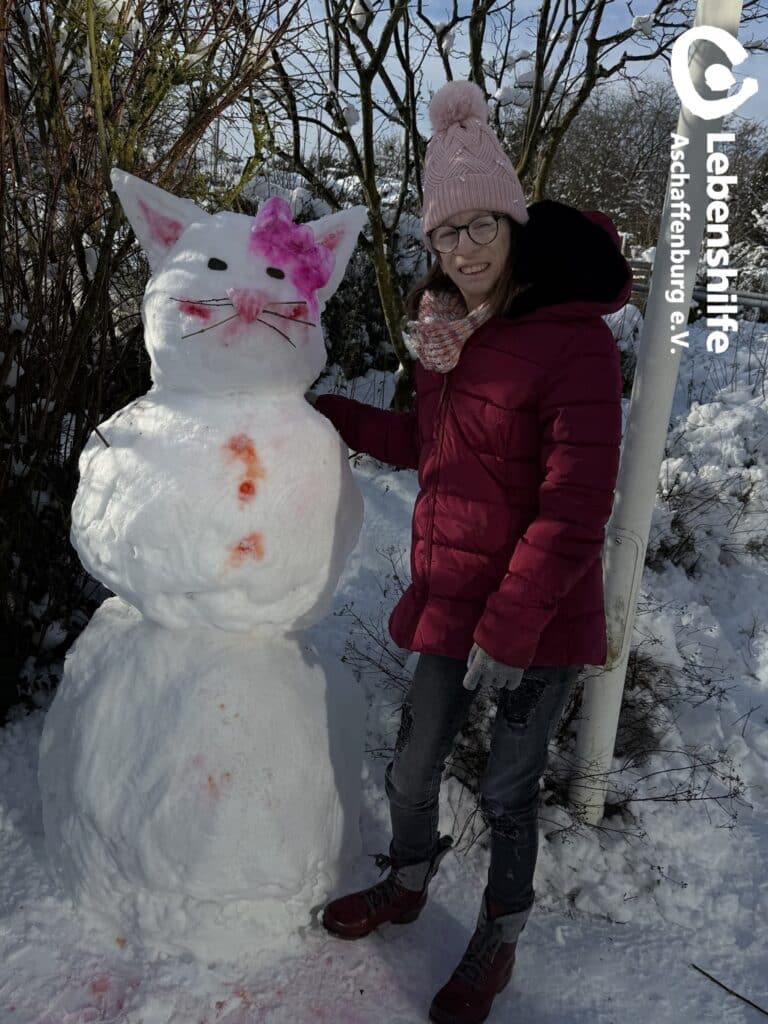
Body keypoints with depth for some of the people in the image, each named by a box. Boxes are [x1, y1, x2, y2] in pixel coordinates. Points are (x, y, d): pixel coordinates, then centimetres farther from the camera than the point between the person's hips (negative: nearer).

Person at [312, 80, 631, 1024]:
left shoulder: (574, 337, -18)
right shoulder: (450, 327, 5)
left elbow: (576, 509, -20)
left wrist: (510, 625, -19)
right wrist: (332, 416, 13)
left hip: (538, 617, -6)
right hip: (451, 595, 6)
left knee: (506, 788, 12)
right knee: (413, 766, 19)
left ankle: (499, 942, 40)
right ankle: (406, 885, 49)